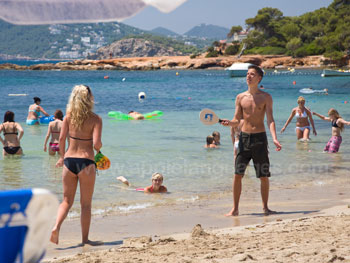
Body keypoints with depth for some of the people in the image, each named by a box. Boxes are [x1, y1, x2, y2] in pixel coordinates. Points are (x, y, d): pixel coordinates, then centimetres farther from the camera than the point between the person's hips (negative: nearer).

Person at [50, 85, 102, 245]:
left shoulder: (69, 116, 2)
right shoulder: (95, 119, -6)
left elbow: (62, 138, -4)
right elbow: (96, 143, -15)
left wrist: (62, 156, 10)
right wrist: (99, 148, 8)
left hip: (69, 160, 3)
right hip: (86, 162, -3)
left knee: (67, 201, 13)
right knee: (86, 203, 9)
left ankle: (56, 227, -11)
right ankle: (85, 238, 14)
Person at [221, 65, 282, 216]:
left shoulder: (265, 97, 1)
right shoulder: (240, 97, 7)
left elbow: (270, 120, -7)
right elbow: (237, 121, 10)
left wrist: (274, 139, -20)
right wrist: (229, 123, -13)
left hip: (260, 138, -2)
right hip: (244, 137, 2)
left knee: (264, 176, 2)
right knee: (237, 174, -3)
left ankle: (265, 207, 16)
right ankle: (235, 208, 5)